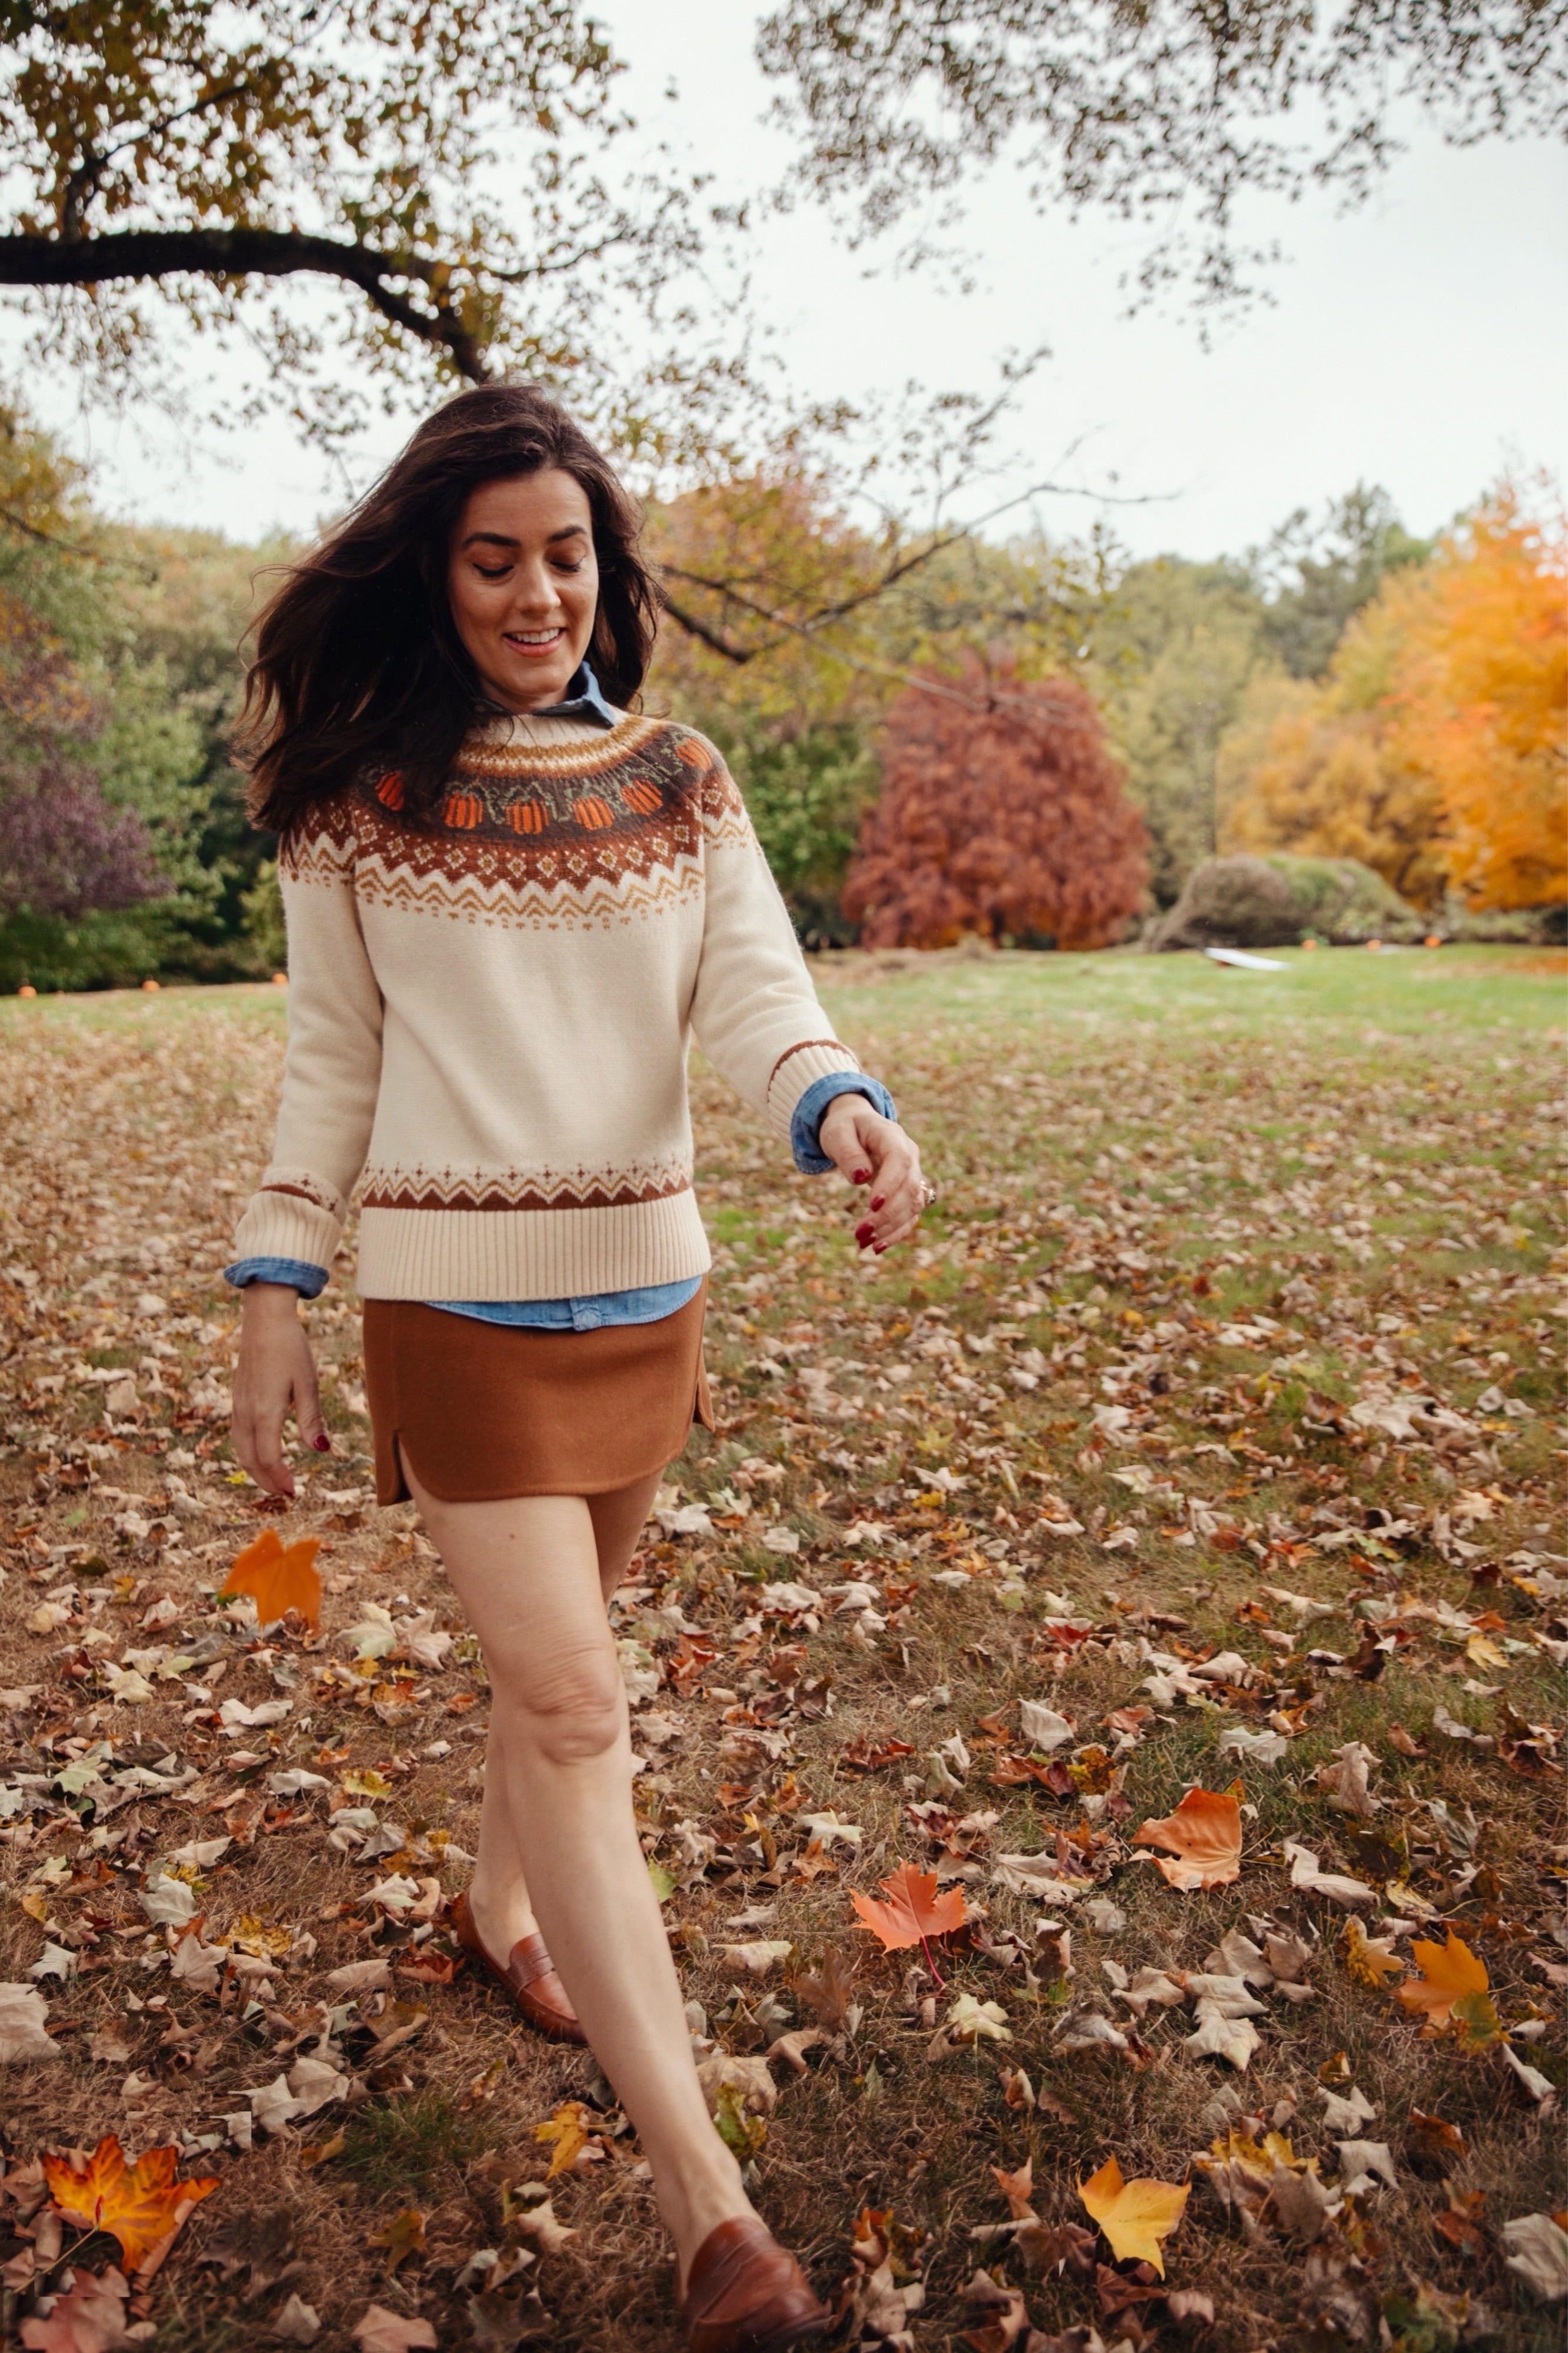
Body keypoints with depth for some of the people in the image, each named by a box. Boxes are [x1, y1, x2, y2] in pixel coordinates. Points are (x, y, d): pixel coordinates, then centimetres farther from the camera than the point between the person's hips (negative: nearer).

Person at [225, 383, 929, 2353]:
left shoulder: (680, 784, 5)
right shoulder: (359, 796, -2)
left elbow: (756, 999, -7)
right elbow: (330, 1064, 1)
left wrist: (847, 1112, -28)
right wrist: (273, 1301, -3)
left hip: (645, 1283, 4)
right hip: (453, 1296, -4)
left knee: (554, 1652, 19)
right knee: (569, 1700, -8)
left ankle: (500, 1904, 47)